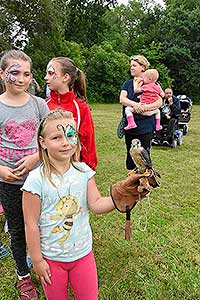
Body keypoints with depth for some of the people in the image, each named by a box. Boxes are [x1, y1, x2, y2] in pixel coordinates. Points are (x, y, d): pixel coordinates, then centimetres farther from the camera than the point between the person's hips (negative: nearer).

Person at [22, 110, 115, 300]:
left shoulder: (83, 171, -10)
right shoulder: (36, 180, -21)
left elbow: (96, 204, -13)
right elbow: (31, 224, -15)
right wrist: (37, 260, -8)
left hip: (83, 253, 2)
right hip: (52, 258, -2)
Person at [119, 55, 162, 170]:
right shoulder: (128, 83, 12)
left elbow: (159, 102, -9)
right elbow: (122, 99, -4)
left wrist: (145, 107, -24)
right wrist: (134, 104, -23)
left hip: (145, 126, -4)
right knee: (130, 155, 12)